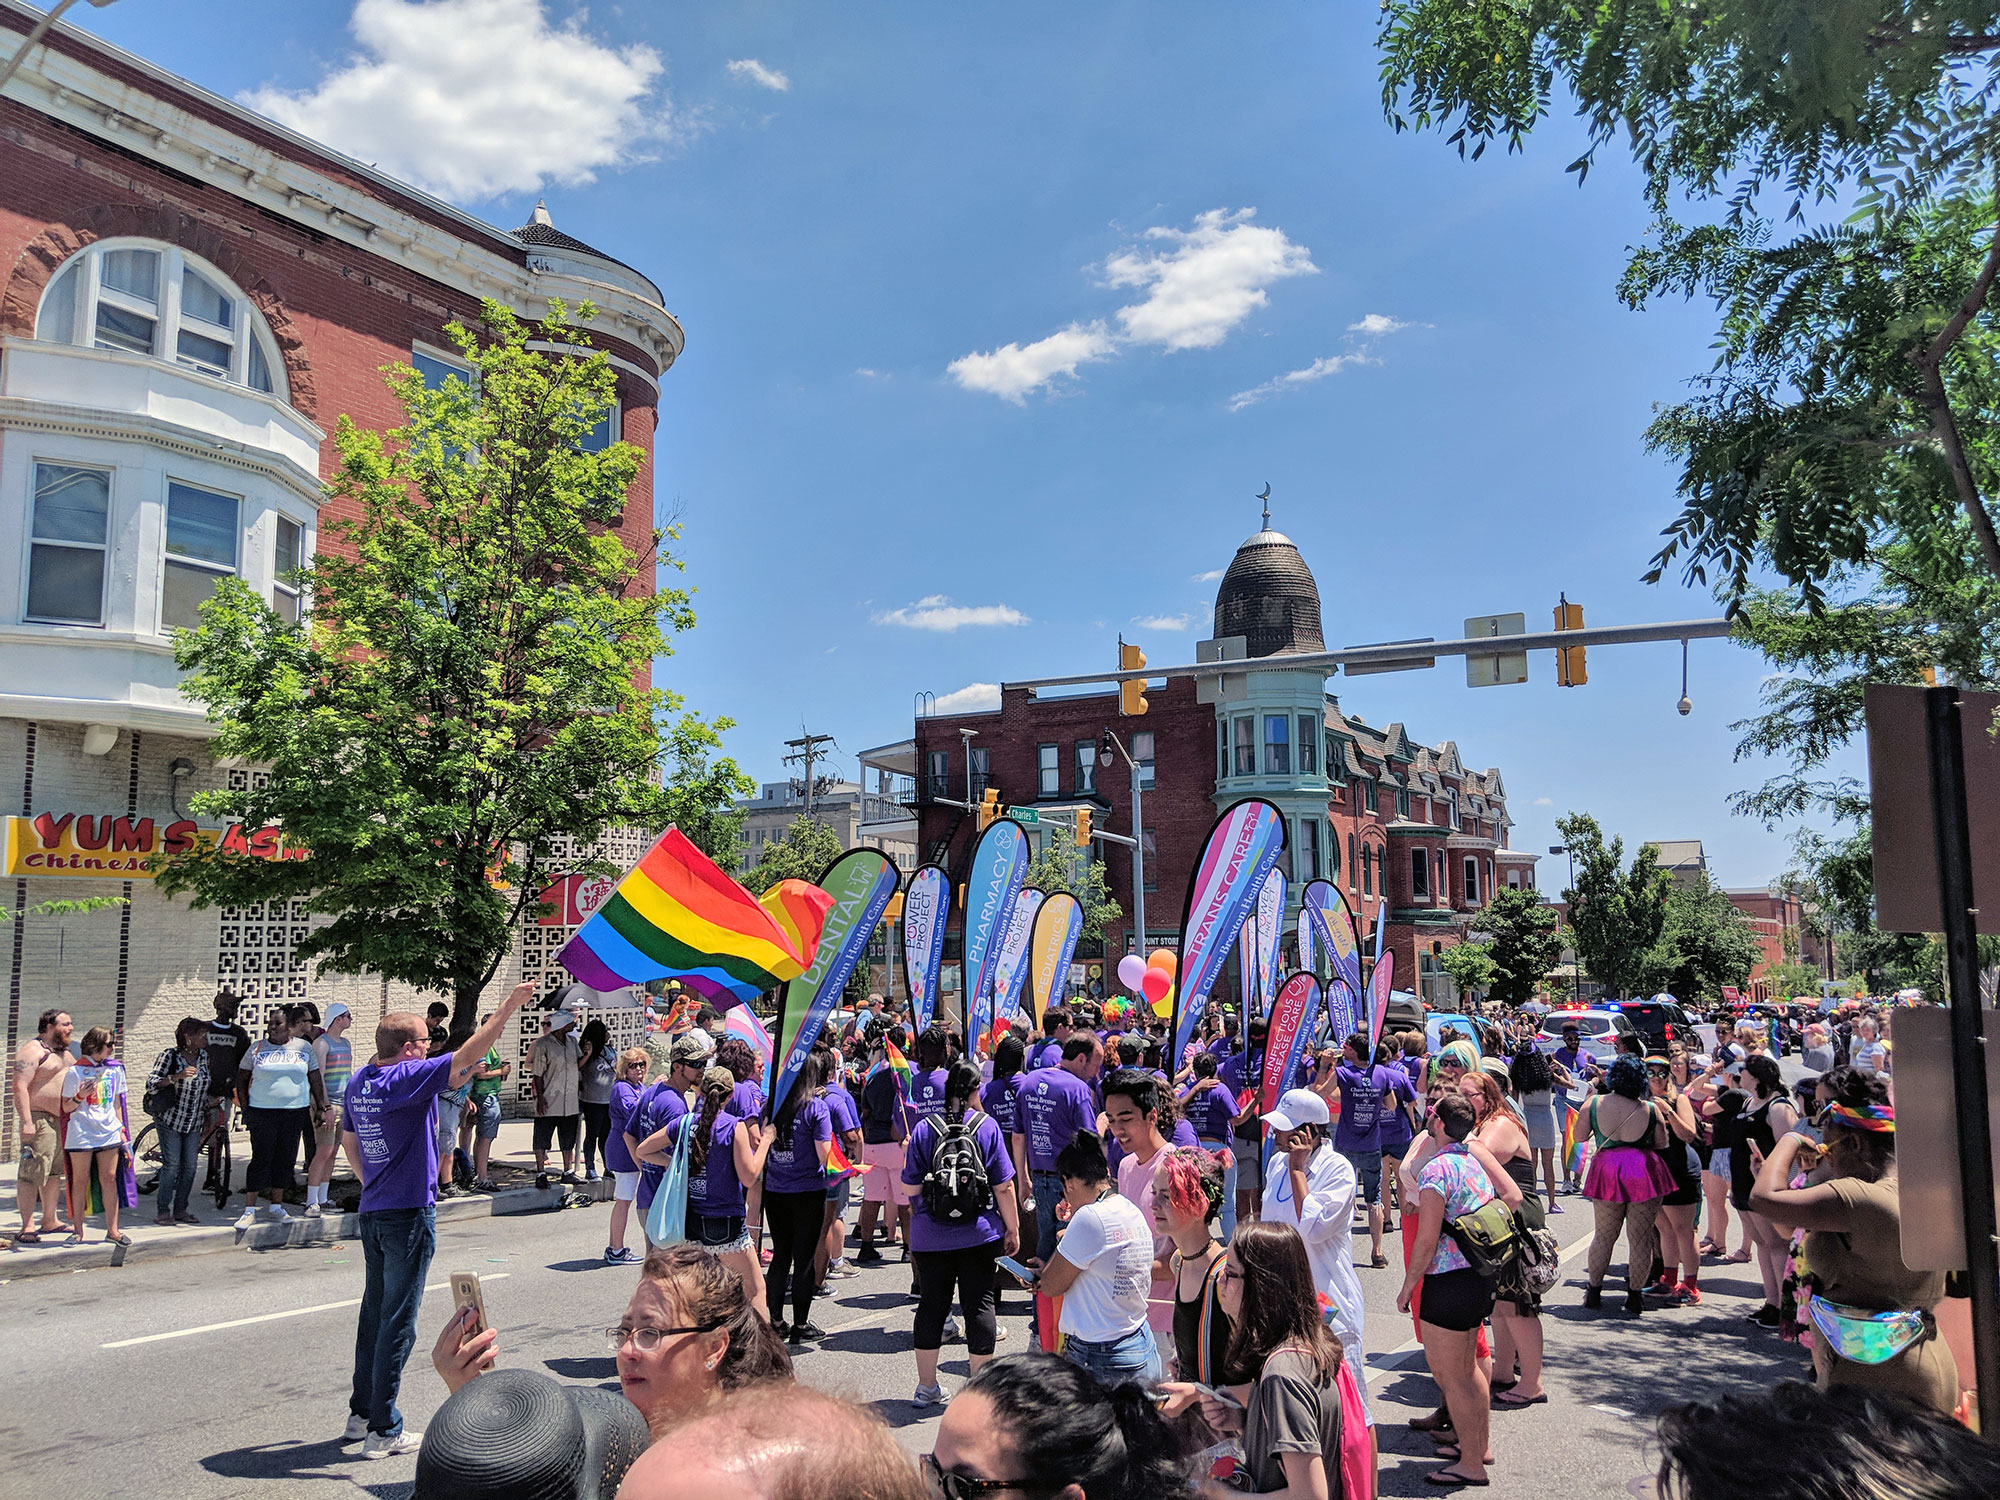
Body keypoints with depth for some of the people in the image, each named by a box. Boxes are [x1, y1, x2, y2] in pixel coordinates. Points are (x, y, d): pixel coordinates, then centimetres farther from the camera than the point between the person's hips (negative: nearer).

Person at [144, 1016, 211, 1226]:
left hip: (194, 1122, 5)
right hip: (170, 1120, -5)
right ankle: (163, 1211, 2)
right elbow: (151, 1083, -17)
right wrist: (177, 1076, -29)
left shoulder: (204, 1056, 6)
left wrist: (207, 1110, 14)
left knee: (190, 1166, 3)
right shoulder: (169, 1056, -10)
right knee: (171, 1165, -7)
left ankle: (180, 1209, 12)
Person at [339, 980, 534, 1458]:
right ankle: (383, 1431, 3)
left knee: (374, 1312, 18)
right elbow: (463, 1059, -24)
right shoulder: (407, 1077, -17)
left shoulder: (359, 1081, 8)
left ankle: (360, 1413, 27)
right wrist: (508, 1008, -22)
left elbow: (348, 1141, 19)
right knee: (398, 1321, -2)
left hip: (372, 1212, 9)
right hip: (408, 1213, -8)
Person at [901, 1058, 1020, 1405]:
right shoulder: (987, 1126, -6)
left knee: (931, 1304, 11)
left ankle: (927, 1387, 21)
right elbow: (1004, 1185, -6)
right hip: (978, 1234, -1)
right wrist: (1012, 1228, 3)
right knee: (979, 1304, 7)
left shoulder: (924, 1129, -2)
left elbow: (911, 1185, 1)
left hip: (930, 1236, 2)